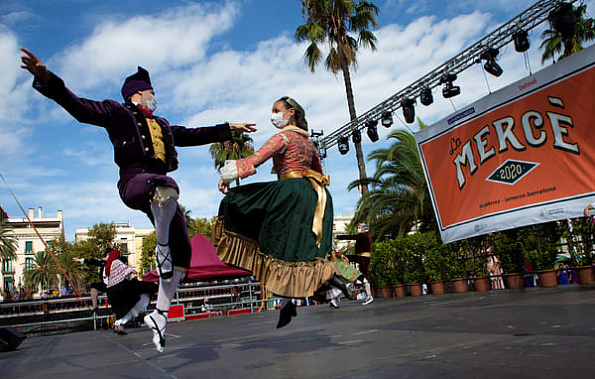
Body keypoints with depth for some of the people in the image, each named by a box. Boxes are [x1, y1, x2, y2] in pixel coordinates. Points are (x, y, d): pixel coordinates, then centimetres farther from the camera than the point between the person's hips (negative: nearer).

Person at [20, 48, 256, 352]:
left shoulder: (162, 126, 35)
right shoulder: (117, 113, 15)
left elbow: (194, 135, 40)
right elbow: (80, 108, 3)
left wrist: (229, 129, 40)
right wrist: (46, 79, -12)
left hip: (159, 187, 7)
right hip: (134, 179, -7)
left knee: (183, 252, -1)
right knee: (167, 188, -44)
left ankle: (159, 314, 11)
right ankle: (161, 248, -22)